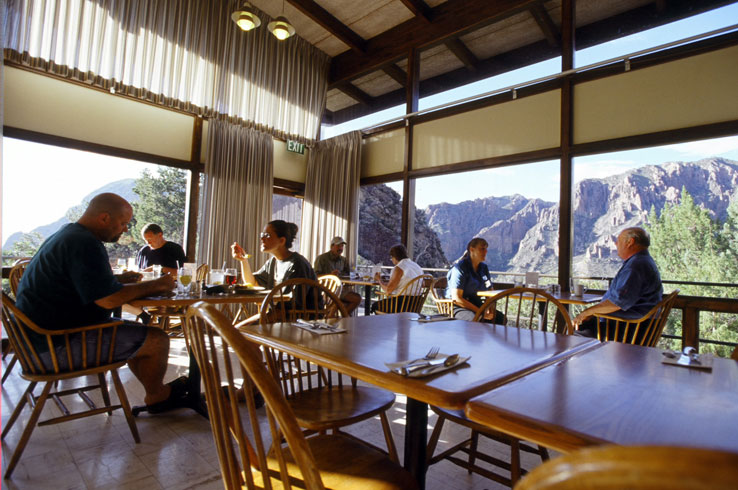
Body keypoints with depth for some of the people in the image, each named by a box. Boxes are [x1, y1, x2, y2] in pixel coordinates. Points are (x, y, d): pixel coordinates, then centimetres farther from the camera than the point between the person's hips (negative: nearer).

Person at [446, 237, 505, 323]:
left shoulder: (484, 268, 12)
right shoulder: (460, 267, -11)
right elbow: (456, 298, -18)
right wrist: (479, 311, -21)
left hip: (477, 305, 7)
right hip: (458, 307, -7)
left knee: (501, 318, -19)